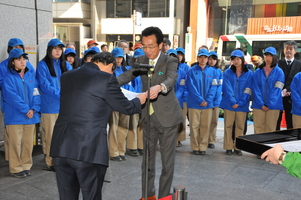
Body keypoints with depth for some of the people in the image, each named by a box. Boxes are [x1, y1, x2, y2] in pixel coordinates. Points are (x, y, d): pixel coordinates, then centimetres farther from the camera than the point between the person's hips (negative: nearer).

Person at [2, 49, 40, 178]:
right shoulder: (9, 77, -5)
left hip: (31, 115, 4)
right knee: (16, 143, 0)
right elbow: (12, 97, -13)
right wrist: (25, 110, -16)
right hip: (15, 116, -4)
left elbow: (36, 93, 4)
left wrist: (34, 109, -9)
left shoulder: (31, 75, 9)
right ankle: (16, 168, 12)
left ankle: (26, 166, 23)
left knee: (28, 143, 10)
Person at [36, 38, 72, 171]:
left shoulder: (66, 65, 13)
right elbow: (44, 85, -11)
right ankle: (50, 162, 10)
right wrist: (60, 95, -19)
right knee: (50, 135, 0)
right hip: (50, 106, -4)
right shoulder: (43, 65, -2)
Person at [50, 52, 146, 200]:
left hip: (61, 146, 6)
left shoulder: (67, 76, 13)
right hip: (89, 149, -6)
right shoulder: (106, 79, -6)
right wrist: (139, 100, 24)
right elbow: (126, 108, 3)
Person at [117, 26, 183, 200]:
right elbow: (127, 76, -5)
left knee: (168, 159, 5)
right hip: (149, 116, 5)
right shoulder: (141, 60, 6)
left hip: (167, 116, -4)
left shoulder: (170, 61, -10)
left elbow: (171, 79, -29)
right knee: (147, 158, 13)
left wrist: (159, 87, -51)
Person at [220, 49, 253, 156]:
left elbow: (248, 91, -1)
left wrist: (240, 103, -11)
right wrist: (233, 102, -14)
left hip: (242, 105, 0)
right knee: (228, 126, 3)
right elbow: (227, 89, -5)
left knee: (240, 126, 6)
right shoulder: (227, 72, 3)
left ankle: (238, 147, 16)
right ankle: (228, 147, 11)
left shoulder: (249, 74, 3)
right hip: (229, 104, 0)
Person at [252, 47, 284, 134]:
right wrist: (261, 104, -9)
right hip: (259, 105, 1)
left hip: (273, 106, -1)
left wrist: (270, 104, -11)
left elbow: (277, 89, -3)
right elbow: (256, 89, 2)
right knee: (258, 128, 3)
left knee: (271, 129, 3)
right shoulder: (258, 72, 8)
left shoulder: (279, 72, 3)